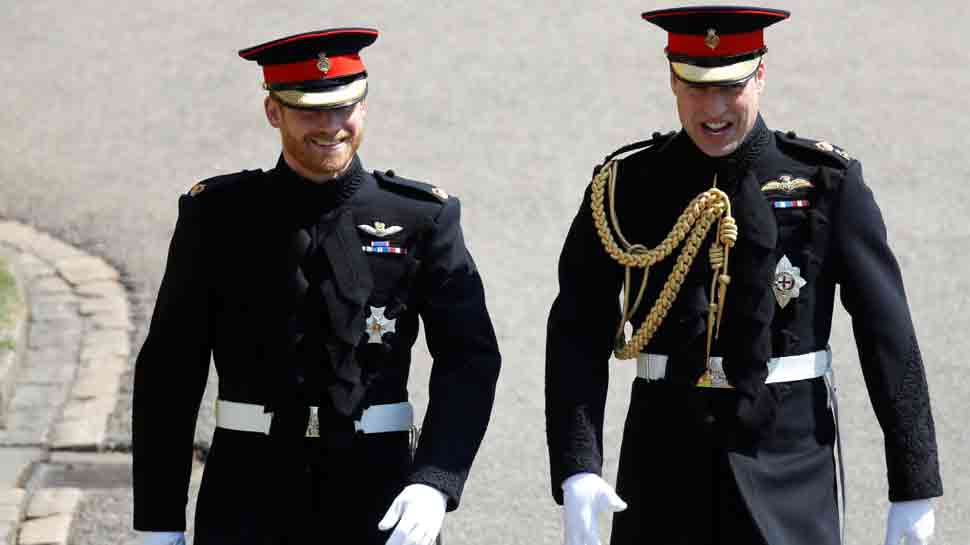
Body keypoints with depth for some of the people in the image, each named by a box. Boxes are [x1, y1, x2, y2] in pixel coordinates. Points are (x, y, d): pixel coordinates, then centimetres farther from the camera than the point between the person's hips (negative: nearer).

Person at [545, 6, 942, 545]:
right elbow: (579, 336, -5)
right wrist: (576, 471, -18)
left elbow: (887, 336, -2)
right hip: (665, 454, 2)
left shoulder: (826, 182, -3)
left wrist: (915, 487, -4)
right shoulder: (624, 186, 0)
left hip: (790, 455, -1)